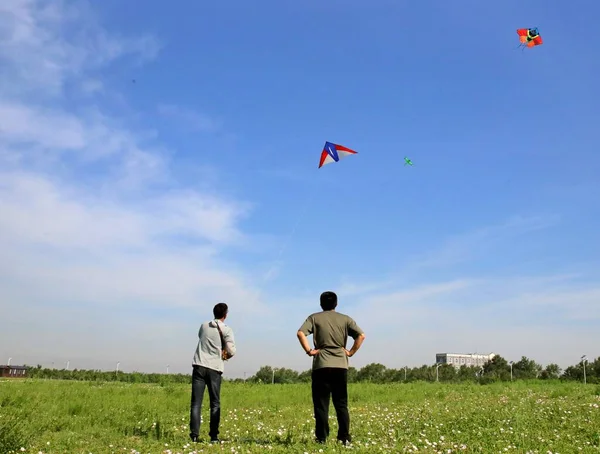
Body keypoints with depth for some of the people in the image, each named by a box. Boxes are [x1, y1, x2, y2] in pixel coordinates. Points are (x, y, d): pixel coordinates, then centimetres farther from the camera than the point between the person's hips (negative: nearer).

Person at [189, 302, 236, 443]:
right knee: (215, 404, 9)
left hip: (199, 366, 2)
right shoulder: (226, 330, -2)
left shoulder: (204, 326, 10)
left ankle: (194, 434, -5)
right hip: (214, 368, -2)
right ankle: (214, 436, 7)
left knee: (196, 402, 2)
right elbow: (231, 351, -8)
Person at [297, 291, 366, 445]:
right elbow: (361, 335, -2)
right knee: (341, 404, 10)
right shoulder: (345, 319, 9)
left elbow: (300, 333, -11)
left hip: (321, 366, -2)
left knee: (321, 404, 4)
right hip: (340, 366, 2)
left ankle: (321, 438, 4)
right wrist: (351, 352, 3)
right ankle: (344, 438, 7)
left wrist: (309, 351, -4)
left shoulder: (314, 318, 4)